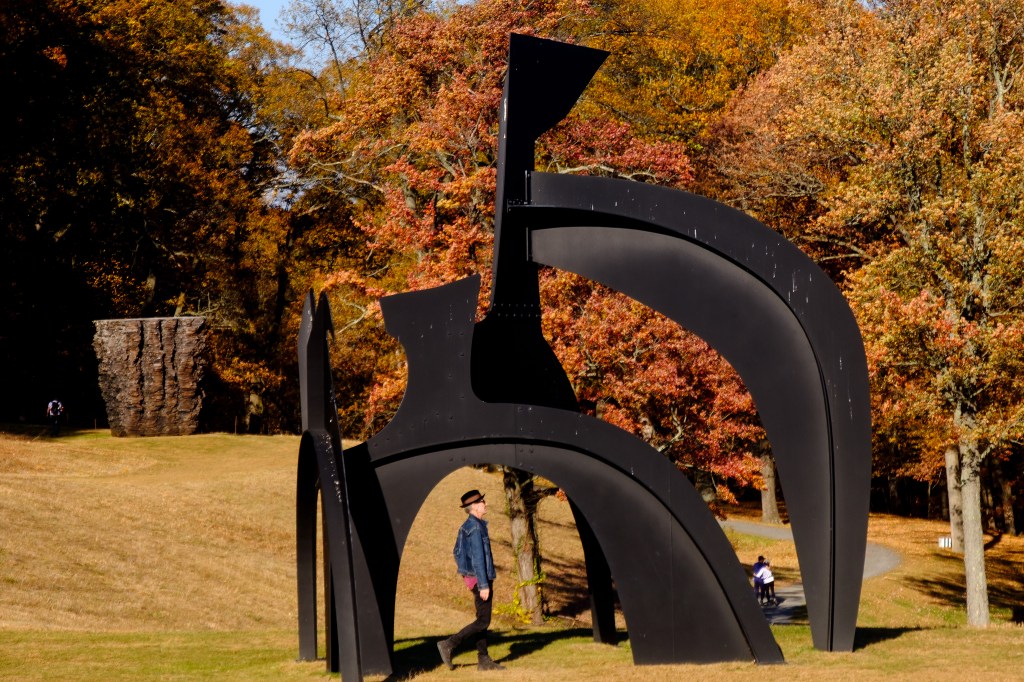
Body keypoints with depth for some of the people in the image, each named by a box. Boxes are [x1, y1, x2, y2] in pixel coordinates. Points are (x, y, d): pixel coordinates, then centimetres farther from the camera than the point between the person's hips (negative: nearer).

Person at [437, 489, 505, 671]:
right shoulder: (475, 527, -19)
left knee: (483, 620, 11)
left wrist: (465, 573, 26)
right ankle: (449, 644, -10)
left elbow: (457, 552, 21)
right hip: (480, 579, -10)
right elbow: (477, 558, -23)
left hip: (473, 577, 10)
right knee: (483, 622, -7)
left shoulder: (466, 526, 12)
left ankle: (483, 660, 13)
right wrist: (484, 585, -23)